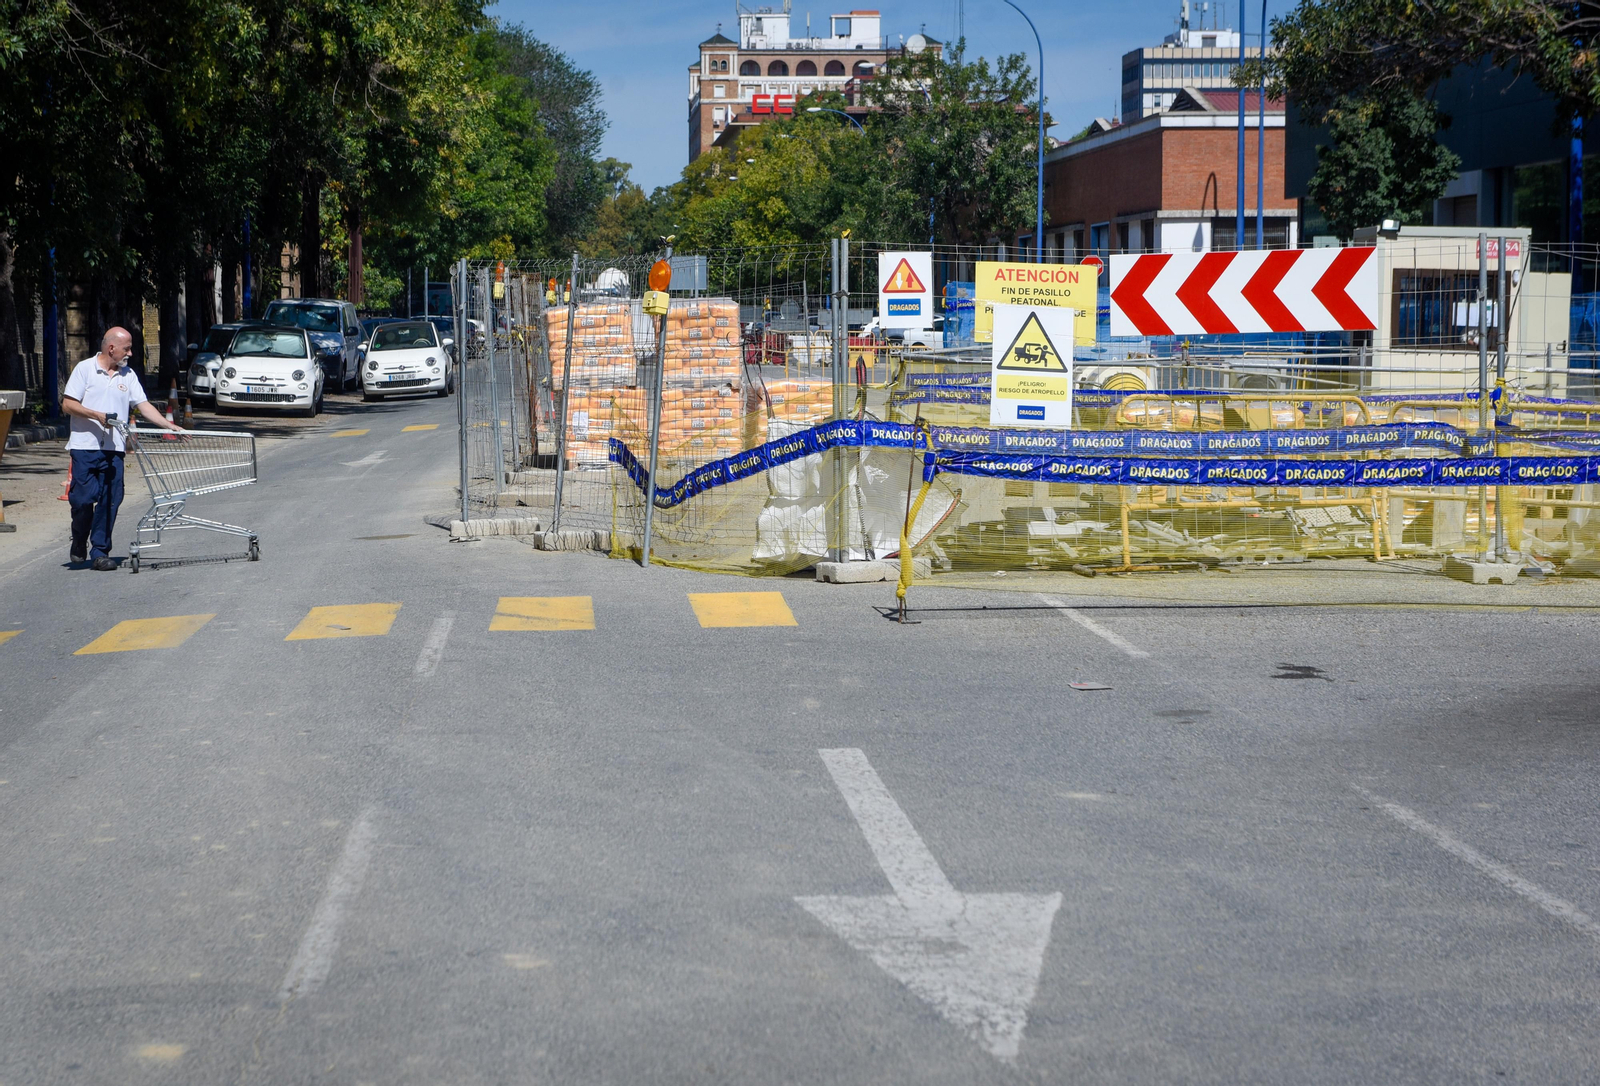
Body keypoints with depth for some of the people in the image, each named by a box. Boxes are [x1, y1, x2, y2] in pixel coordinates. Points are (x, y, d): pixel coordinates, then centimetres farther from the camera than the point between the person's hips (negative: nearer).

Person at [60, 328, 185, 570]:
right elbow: (67, 404, -3)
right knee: (82, 498, -5)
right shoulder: (85, 368, 0)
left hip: (114, 449, 4)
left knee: (110, 500, -1)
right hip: (85, 444, -4)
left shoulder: (128, 375, 13)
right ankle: (79, 545, 18)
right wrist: (97, 416, -15)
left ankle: (100, 552, 6)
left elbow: (143, 405, 9)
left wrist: (169, 426, -3)